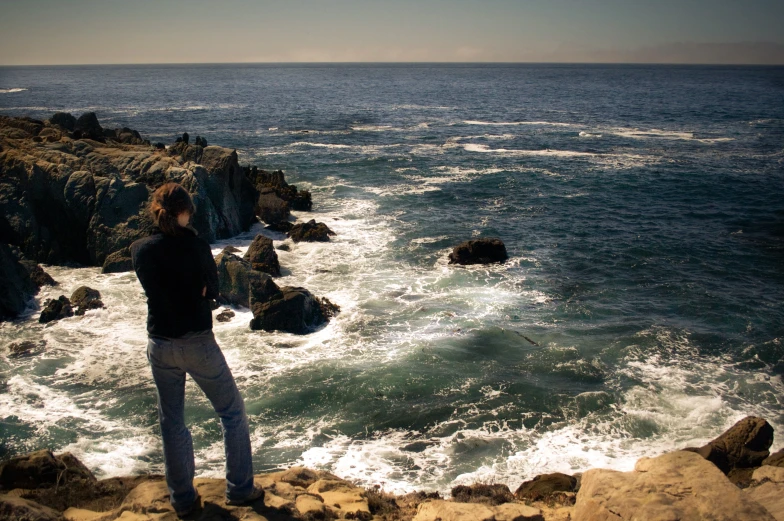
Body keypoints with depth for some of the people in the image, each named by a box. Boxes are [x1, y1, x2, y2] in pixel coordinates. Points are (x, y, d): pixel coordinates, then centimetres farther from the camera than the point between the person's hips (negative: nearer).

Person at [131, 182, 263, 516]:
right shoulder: (196, 247, -15)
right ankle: (240, 489, 20)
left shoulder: (139, 250, -4)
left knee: (171, 422, 16)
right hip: (198, 344, -4)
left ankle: (182, 499, 26)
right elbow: (212, 290, -2)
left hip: (160, 346, 4)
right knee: (232, 413, 14)